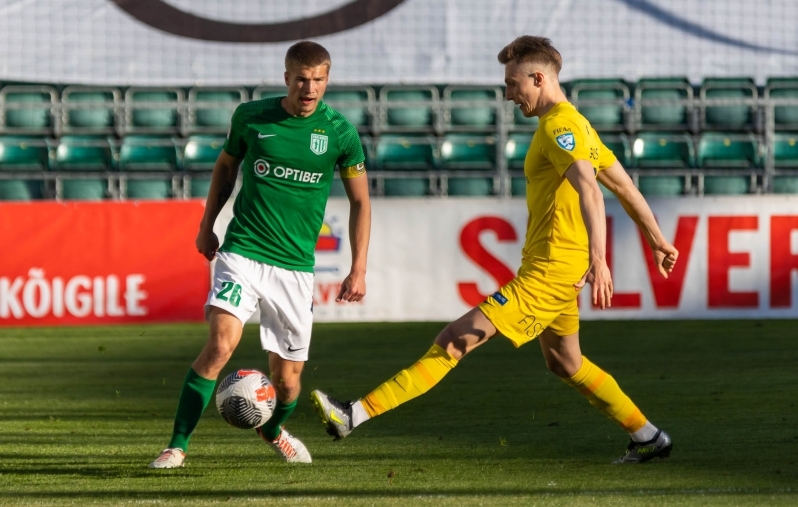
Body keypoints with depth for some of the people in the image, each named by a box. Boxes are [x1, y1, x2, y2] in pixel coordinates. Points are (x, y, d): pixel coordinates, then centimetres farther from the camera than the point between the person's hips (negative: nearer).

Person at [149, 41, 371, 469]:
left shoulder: (339, 132, -2)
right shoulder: (251, 117, -1)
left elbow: (359, 200, 8)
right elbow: (226, 165, 19)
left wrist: (358, 269, 3)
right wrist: (207, 225, 21)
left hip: (295, 265, 1)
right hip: (242, 252, -1)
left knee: (287, 377, 6)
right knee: (221, 344, -23)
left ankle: (273, 430, 41)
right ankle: (177, 446, -16)